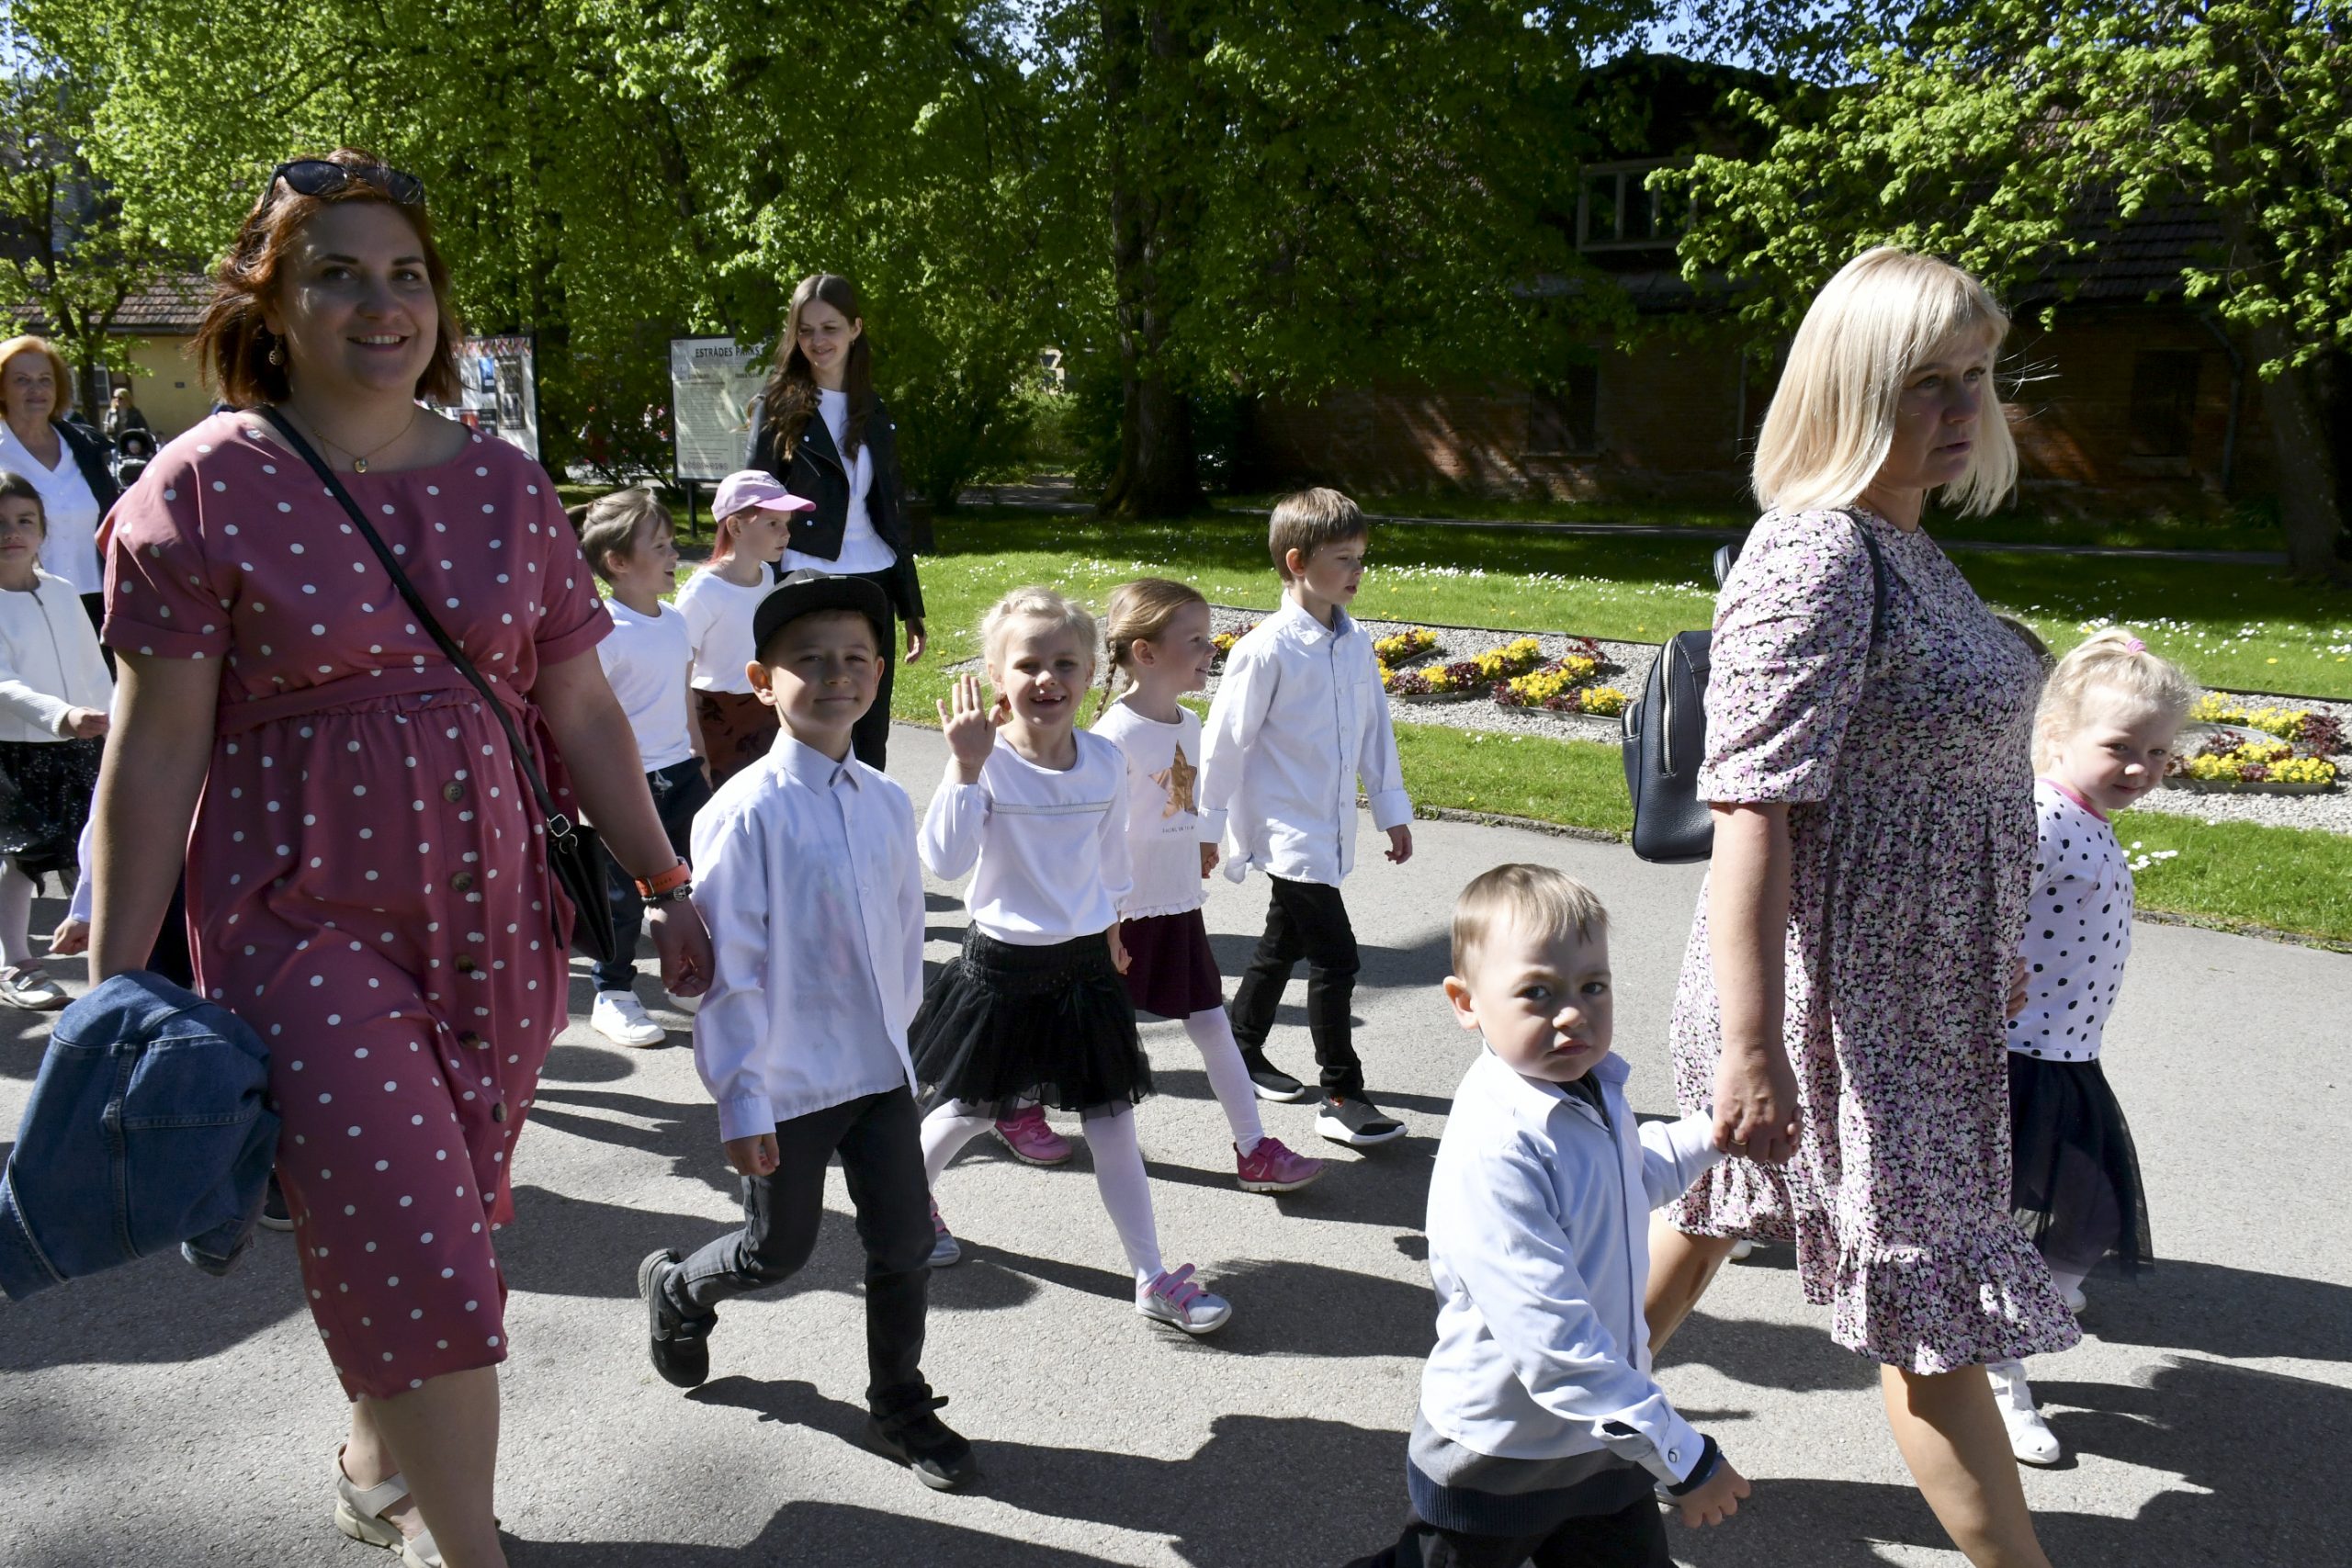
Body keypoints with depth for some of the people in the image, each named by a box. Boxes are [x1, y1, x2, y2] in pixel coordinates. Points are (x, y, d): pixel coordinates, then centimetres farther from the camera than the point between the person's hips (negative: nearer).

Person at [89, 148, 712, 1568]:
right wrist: (119, 979, -5)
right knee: (412, 1251, -6)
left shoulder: (506, 485, 6)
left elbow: (582, 712, 9)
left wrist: (667, 883, 7)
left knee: (432, 1229, 14)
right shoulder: (208, 488, -4)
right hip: (302, 928, -3)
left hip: (498, 918, 4)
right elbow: (156, 748, -5)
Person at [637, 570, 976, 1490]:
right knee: (778, 1252, 13)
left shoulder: (887, 804, 0)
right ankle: (676, 1289, 46)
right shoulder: (747, 812, -18)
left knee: (905, 1247, 9)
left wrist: (898, 1032, 13)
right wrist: (741, 1102, -14)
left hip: (881, 1072, 5)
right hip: (786, 1082, -5)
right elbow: (727, 971, -16)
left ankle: (900, 1408, 31)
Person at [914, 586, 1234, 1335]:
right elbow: (945, 860, -29)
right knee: (969, 1110, 15)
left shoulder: (1106, 762, -4)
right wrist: (965, 768, -36)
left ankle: (1152, 1276, 14)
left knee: (1112, 1121, 6)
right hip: (1001, 965, -3)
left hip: (1085, 965, 3)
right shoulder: (986, 761, -17)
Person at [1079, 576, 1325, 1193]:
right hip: (1128, 912, -7)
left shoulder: (1189, 724, 5)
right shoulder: (1116, 734, -20)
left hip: (1180, 909, 7)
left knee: (1213, 1026, 8)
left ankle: (1254, 1150, 13)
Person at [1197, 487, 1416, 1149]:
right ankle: (1343, 1099, 3)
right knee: (1334, 960, -8)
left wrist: (1392, 809, 17)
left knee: (1283, 944, 20)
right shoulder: (1267, 649, -17)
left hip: (1330, 831, 8)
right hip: (1287, 832, -8)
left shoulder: (1354, 645, 5)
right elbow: (1225, 741, -12)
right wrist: (1208, 828, -7)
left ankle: (1243, 1052, 38)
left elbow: (1375, 728, 14)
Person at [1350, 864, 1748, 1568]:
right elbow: (1552, 1341, -33)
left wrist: (1714, 1131, 11)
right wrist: (1682, 1456, -27)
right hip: (1500, 1461, -7)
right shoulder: (1495, 1153, -31)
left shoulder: (1593, 1091, -2)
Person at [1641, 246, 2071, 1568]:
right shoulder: (1815, 556, -22)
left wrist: (1995, 945, 24)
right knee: (1936, 1305, 1)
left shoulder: (1908, 546, 9)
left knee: (1722, 1202, 24)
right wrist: (1749, 1048, -29)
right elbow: (1753, 810, -27)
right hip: (1838, 1002, -10)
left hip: (1915, 979, 10)